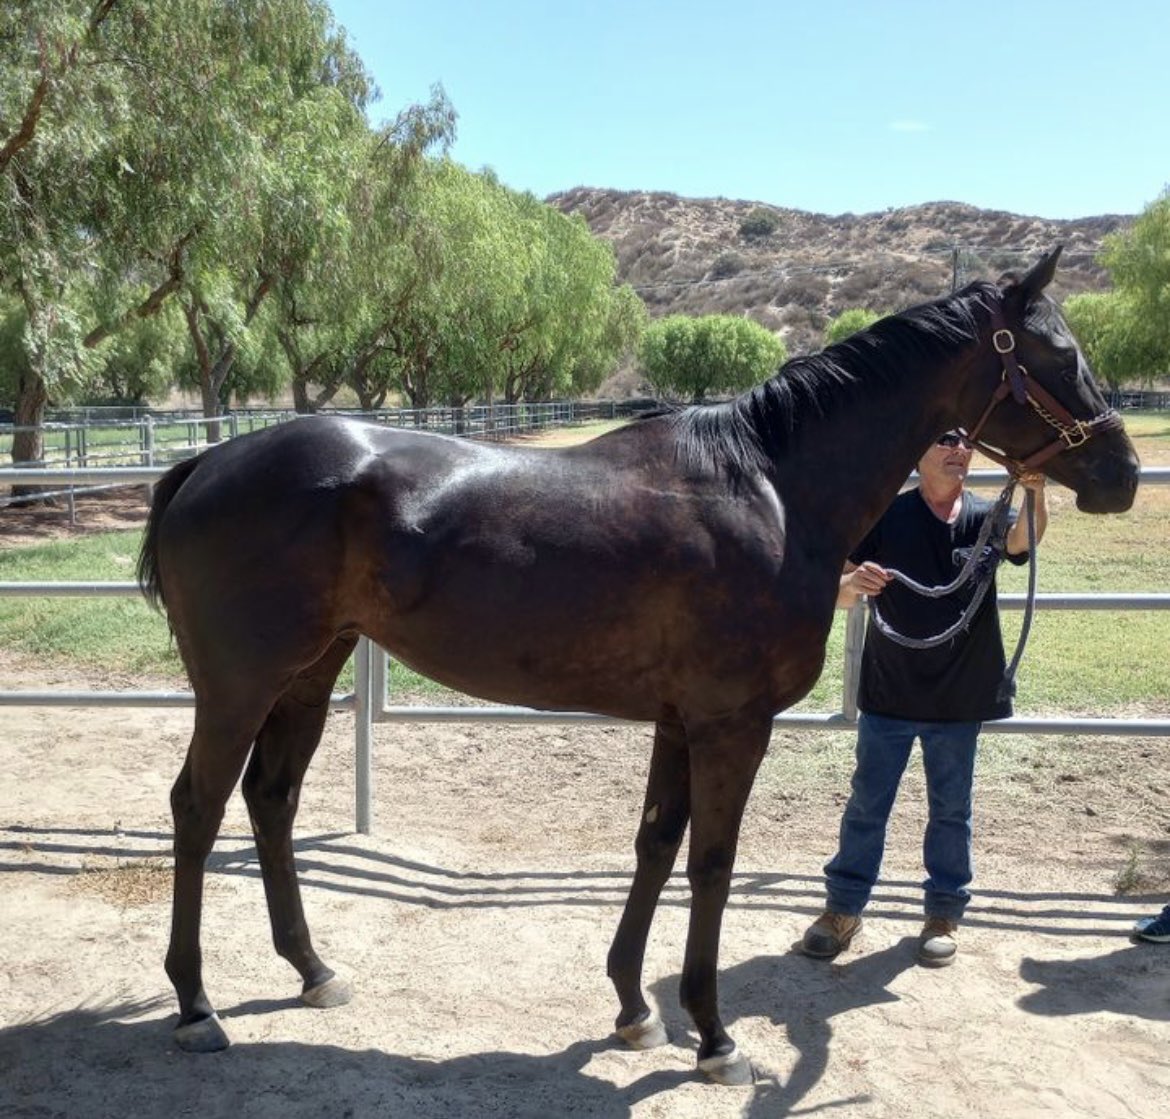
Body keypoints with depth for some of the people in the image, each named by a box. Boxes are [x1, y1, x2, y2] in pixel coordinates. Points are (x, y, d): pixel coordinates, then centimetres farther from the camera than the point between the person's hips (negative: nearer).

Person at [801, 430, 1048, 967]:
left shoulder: (986, 518, -2)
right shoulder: (886, 516, -5)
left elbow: (1024, 538, -25)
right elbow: (840, 595, -7)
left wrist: (1034, 494, -45)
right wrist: (852, 583, -30)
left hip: (960, 698, 1)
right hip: (887, 694, -1)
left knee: (951, 809, 13)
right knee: (866, 804, 8)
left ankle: (944, 912, 29)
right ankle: (843, 908, 22)